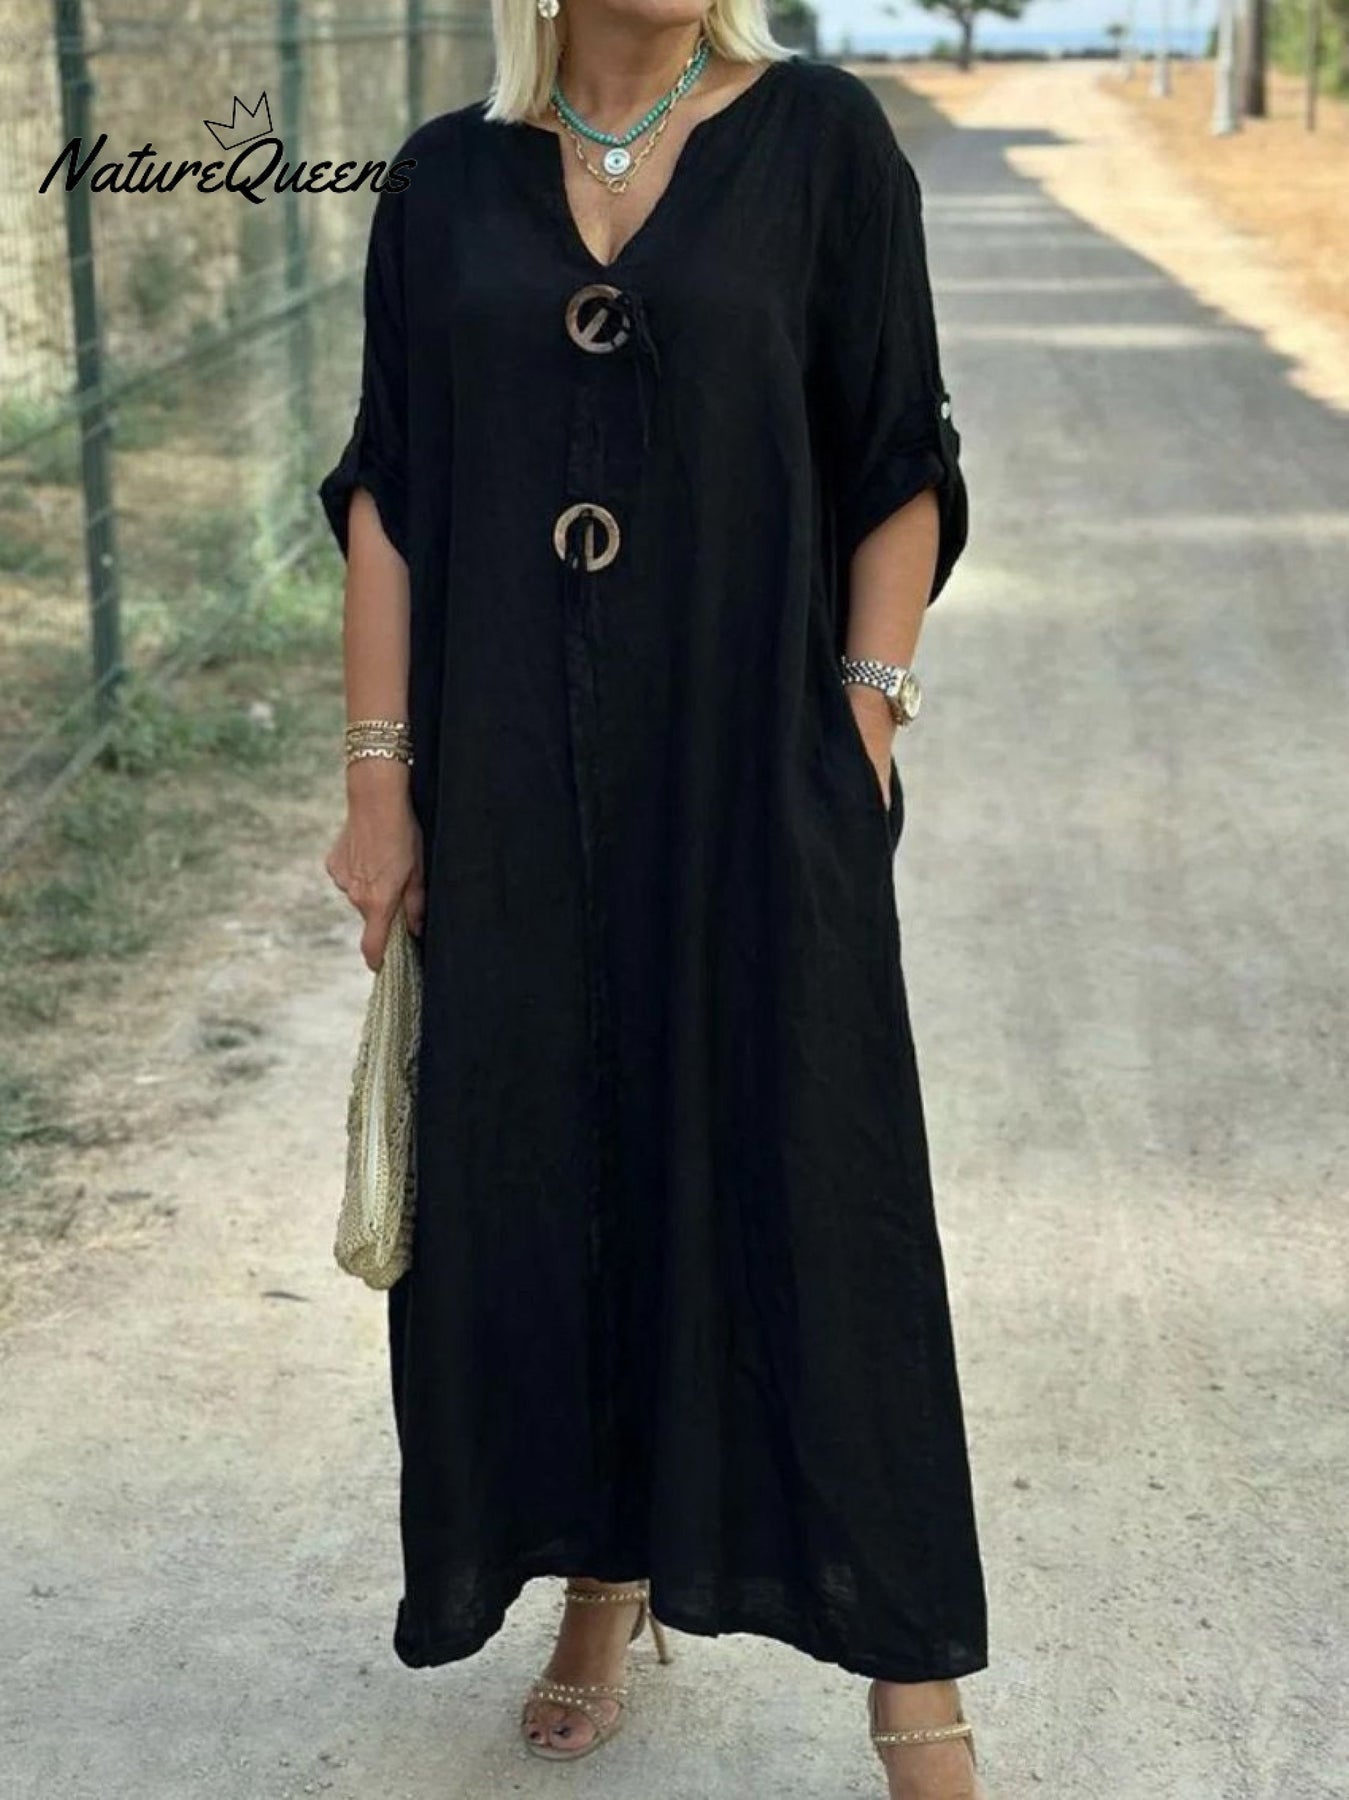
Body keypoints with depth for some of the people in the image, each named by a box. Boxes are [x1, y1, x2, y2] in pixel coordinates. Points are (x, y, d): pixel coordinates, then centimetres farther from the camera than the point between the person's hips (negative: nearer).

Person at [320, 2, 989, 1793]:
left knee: (800, 1176, 1)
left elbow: (902, 467, -1)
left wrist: (864, 736, -7)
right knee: (543, 1171, 10)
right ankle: (605, 1582, 30)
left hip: (750, 769, -2)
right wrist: (381, 774, -1)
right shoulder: (448, 181, 5)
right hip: (516, 783, 3)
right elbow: (388, 493, 4)